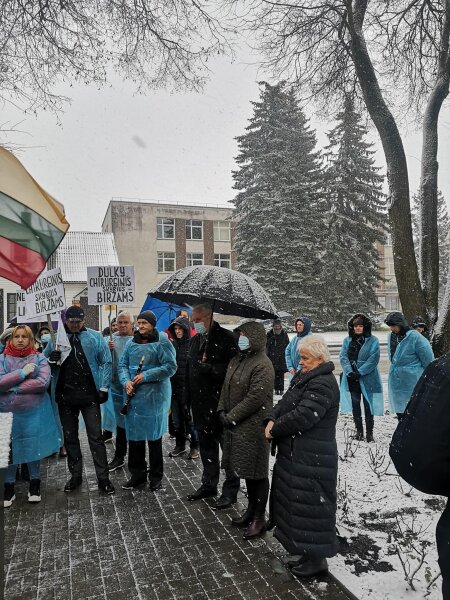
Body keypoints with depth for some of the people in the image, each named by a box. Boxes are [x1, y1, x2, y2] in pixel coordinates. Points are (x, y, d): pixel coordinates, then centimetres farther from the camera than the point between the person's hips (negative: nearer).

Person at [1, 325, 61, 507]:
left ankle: (35, 485, 30)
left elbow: (43, 382, -17)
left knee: (33, 448, 10)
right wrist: (23, 372, -21)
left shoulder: (39, 359, -3)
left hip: (34, 412, -1)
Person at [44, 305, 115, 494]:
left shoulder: (95, 337, 1)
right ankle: (75, 475, 29)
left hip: (89, 394, -3)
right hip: (65, 395, 3)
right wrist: (51, 360, -13)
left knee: (95, 437, 0)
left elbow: (106, 362, -1)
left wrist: (103, 387, -7)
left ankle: (103, 478, 9)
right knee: (70, 437, 14)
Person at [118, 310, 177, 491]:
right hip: (134, 395, 5)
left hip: (154, 396, -5)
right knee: (134, 436, 10)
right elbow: (123, 364, 11)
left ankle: (156, 476, 22)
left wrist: (146, 376, -18)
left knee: (154, 436, 6)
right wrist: (126, 381, -9)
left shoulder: (162, 342, -7)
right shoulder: (131, 343, 10)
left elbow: (170, 367, -13)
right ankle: (137, 474, 26)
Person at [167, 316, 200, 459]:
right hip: (174, 387, 5)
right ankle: (180, 445, 28)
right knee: (177, 419, 13)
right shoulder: (172, 344, 7)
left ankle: (194, 446, 19)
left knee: (190, 418, 4)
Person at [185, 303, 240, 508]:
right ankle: (209, 484, 33)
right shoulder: (194, 340, 13)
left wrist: (209, 368, -21)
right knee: (206, 444, 18)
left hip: (220, 401, -7)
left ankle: (231, 489, 17)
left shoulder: (225, 338, -11)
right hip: (200, 402, 7)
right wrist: (188, 395, 11)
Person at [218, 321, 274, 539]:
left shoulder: (262, 365, -17)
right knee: (246, 469, 19)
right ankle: (251, 510, 34)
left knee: (256, 472, 3)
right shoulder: (237, 360, 11)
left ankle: (259, 518, 16)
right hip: (236, 424, 9)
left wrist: (231, 417, -16)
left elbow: (255, 398, -21)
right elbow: (227, 387, 16)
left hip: (253, 426, -8)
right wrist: (222, 410, 1)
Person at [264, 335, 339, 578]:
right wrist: (272, 419, -8)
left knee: (310, 505, 2)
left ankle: (317, 558, 18)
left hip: (312, 458, -10)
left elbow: (302, 416, -26)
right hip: (296, 453, 10)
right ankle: (303, 547, 37)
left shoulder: (323, 384, -21)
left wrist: (275, 430, -15)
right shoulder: (304, 377, 11)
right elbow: (285, 402, 11)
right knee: (294, 499, 20)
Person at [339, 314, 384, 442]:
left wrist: (359, 372, -19)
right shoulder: (347, 340, 6)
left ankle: (369, 432, 14)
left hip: (367, 379, -4)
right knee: (355, 406, 12)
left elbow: (373, 359, -14)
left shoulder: (373, 340, -5)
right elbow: (343, 357, -2)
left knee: (368, 406, 4)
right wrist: (349, 372, -16)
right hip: (351, 379, 4)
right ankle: (359, 430, 25)